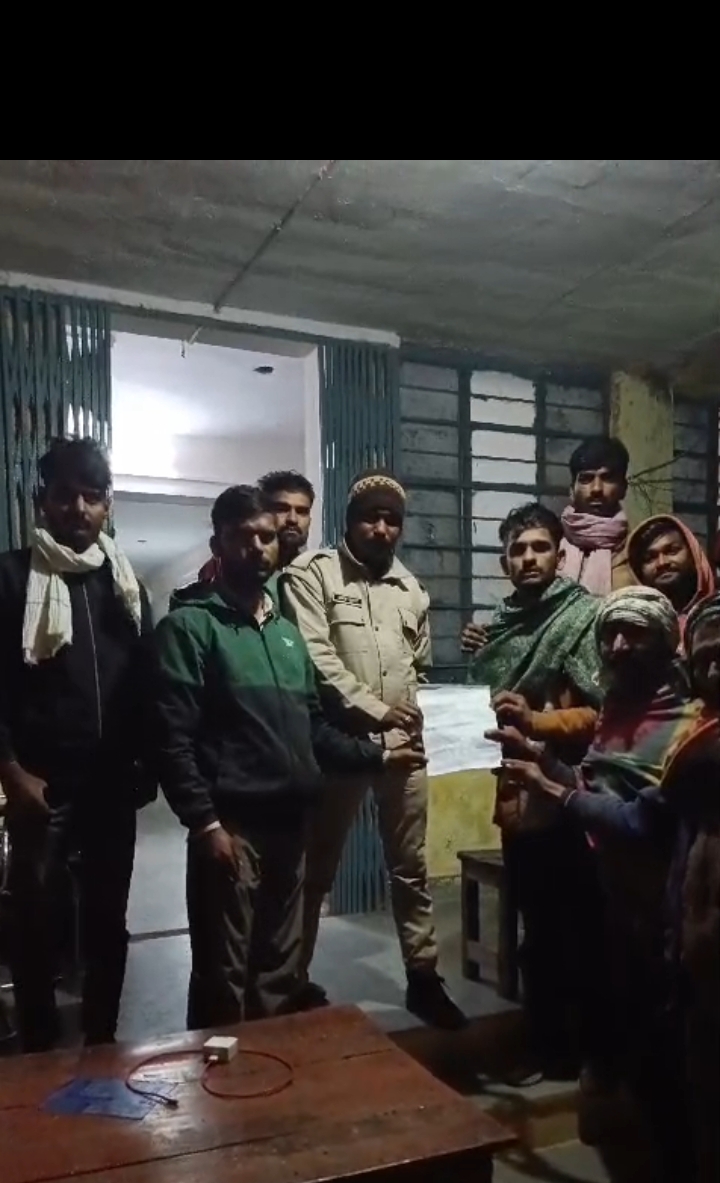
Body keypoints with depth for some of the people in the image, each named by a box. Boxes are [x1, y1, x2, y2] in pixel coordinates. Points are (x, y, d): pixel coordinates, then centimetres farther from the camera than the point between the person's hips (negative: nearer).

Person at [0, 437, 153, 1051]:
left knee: (108, 916, 12)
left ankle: (102, 1040, 27)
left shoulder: (124, 579, 10)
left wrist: (147, 756, 4)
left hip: (112, 778, 4)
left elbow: (145, 675, 11)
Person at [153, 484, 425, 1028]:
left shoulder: (288, 632, 16)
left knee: (280, 972, 16)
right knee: (224, 978, 2)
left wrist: (378, 755, 10)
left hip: (290, 822, 7)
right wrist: (204, 822, -17)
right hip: (231, 825, -6)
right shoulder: (188, 627, -5)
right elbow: (173, 738, -12)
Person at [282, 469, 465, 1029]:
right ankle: (296, 981, 23)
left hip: (403, 743, 5)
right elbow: (314, 657, -15)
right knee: (316, 870, 8)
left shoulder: (411, 588, 15)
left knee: (411, 868, 14)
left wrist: (418, 719, 5)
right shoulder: (312, 573, -4)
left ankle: (423, 977, 27)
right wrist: (372, 708, -18)